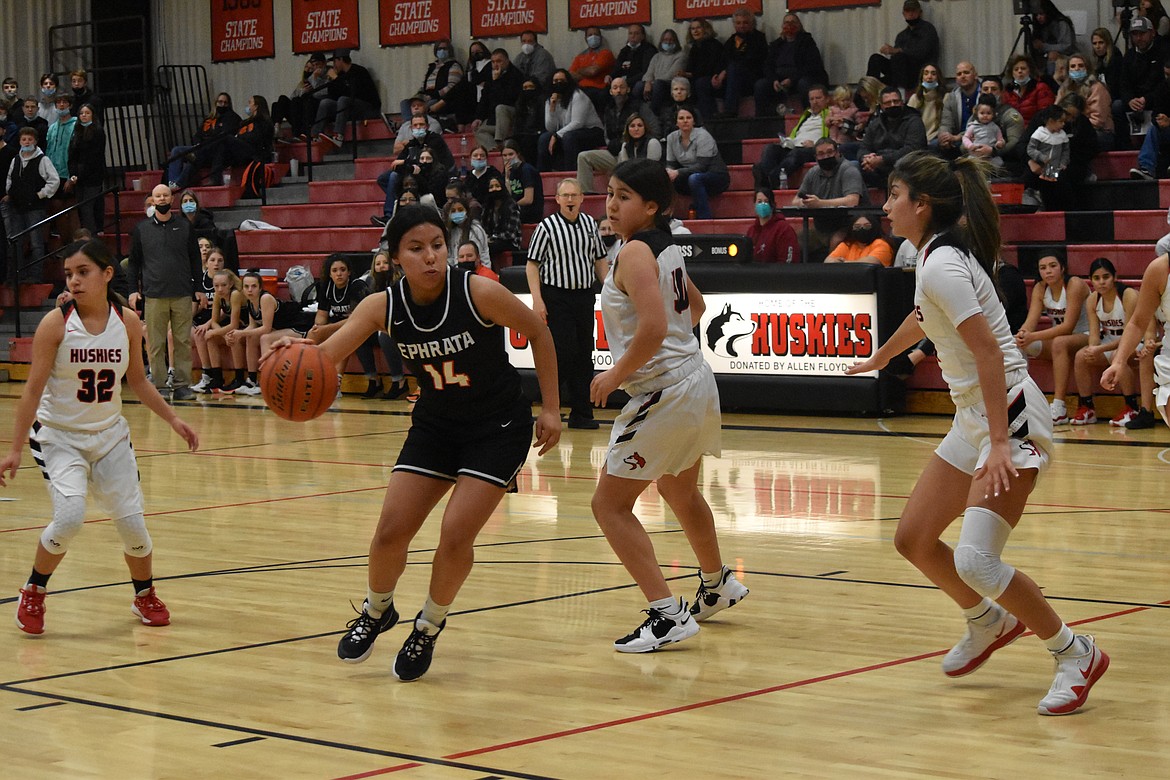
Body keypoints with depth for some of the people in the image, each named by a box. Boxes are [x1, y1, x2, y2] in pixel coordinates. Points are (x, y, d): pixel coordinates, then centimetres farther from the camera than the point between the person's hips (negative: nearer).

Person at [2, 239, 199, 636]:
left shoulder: (128, 322, -7)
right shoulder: (55, 324, -17)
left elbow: (137, 380, 8)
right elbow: (33, 390, -14)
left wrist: (173, 419, 6)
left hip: (110, 435, 3)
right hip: (58, 436, -3)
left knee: (132, 520, 1)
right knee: (70, 516, -23)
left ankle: (145, 596, 28)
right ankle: (33, 593, 1)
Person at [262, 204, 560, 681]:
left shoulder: (478, 292, -24)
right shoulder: (383, 307, -15)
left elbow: (537, 333, -9)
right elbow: (325, 354, -27)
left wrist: (550, 409, -7)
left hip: (498, 427, -3)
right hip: (435, 425, 3)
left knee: (456, 535, -13)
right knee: (391, 531, -4)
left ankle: (429, 627, 15)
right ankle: (377, 611, 28)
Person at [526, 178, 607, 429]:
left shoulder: (590, 224, 9)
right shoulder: (547, 227, -6)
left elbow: (599, 260, 19)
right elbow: (532, 264, -5)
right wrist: (537, 299, -13)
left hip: (585, 296, 5)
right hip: (557, 297, -5)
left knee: (584, 356, 6)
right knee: (564, 353, -11)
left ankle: (581, 413, 11)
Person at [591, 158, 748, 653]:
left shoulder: (635, 252, -18)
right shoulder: (666, 247, 9)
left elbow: (653, 328, -30)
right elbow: (695, 306, 26)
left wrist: (615, 376, -18)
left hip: (664, 396, -10)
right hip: (695, 381, 10)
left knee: (610, 503, -5)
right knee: (680, 492, 31)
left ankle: (667, 616, -8)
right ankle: (717, 586, 51)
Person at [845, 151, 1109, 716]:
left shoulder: (942, 263, -19)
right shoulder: (934, 256, 10)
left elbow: (988, 349, -26)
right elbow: (923, 317, 31)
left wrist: (999, 444, -31)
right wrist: (880, 358, 49)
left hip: (1011, 417, -10)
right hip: (972, 419, 10)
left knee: (974, 561, -19)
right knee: (913, 540, 12)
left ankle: (1075, 654, -3)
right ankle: (990, 623, 33)